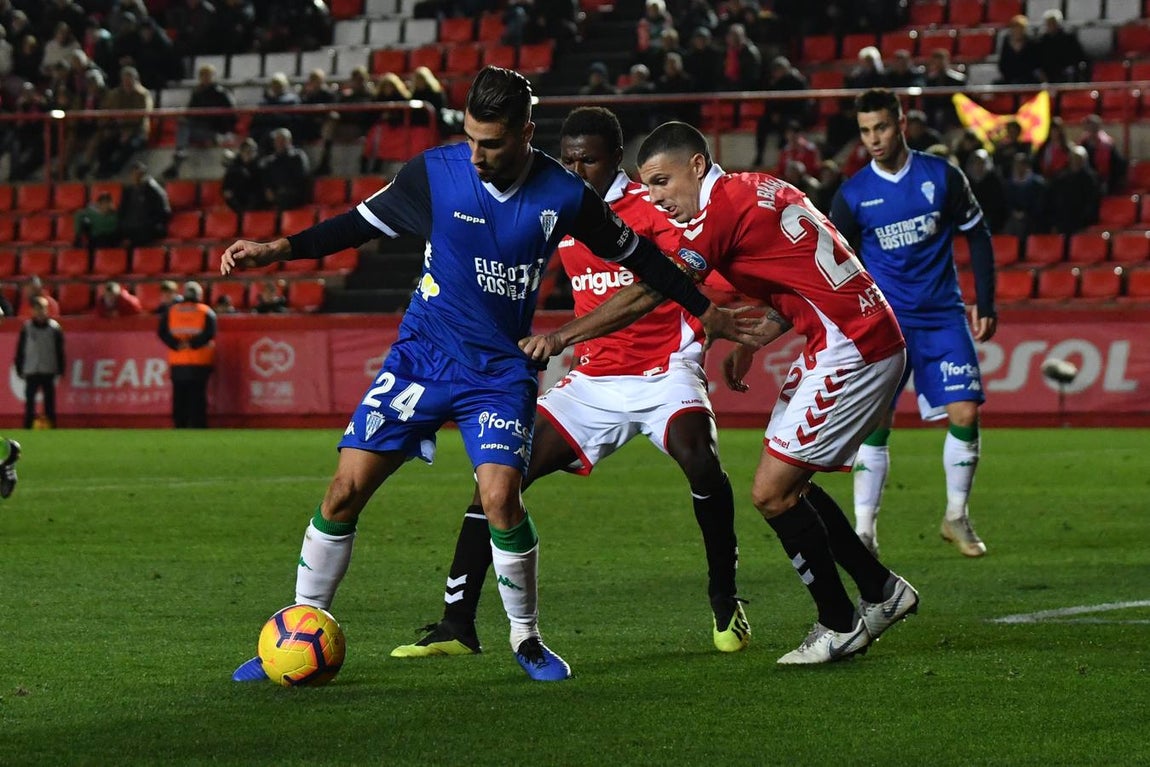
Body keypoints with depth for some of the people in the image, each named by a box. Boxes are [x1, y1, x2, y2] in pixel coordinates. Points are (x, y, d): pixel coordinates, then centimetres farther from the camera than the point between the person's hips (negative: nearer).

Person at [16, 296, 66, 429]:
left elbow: (60, 351, 5)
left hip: (49, 372, 0)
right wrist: (19, 369, 4)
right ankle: (28, 427, 3)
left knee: (50, 403, 2)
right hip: (31, 372, 0)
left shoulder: (54, 327, 1)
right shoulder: (26, 327, 3)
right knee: (29, 402, -1)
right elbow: (20, 351, 6)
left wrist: (60, 369, 2)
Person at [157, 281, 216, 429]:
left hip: (177, 364, 2)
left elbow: (163, 333, -3)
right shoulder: (207, 312, -1)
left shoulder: (170, 311, 7)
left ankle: (179, 427, 6)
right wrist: (192, 343, -12)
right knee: (197, 400, -1)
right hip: (200, 365, -2)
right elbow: (209, 333, -14)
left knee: (179, 399, 7)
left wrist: (177, 344, -10)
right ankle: (198, 428, -7)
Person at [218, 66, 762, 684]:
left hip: (500, 367, -1)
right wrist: (279, 250, -3)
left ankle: (527, 638, 3)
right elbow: (364, 222, 6)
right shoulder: (435, 172, -9)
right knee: (347, 489, -7)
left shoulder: (564, 196, -9)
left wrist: (705, 311, 13)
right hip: (421, 355, 1)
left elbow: (635, 254, 6)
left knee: (500, 499, -20)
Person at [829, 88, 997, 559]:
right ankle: (864, 530, -6)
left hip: (943, 317, 1)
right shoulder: (853, 195, -2)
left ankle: (956, 517, 13)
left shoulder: (942, 177, -1)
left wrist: (985, 304, 5)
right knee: (874, 423, -11)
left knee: (965, 414, -6)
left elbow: (977, 237, 8)